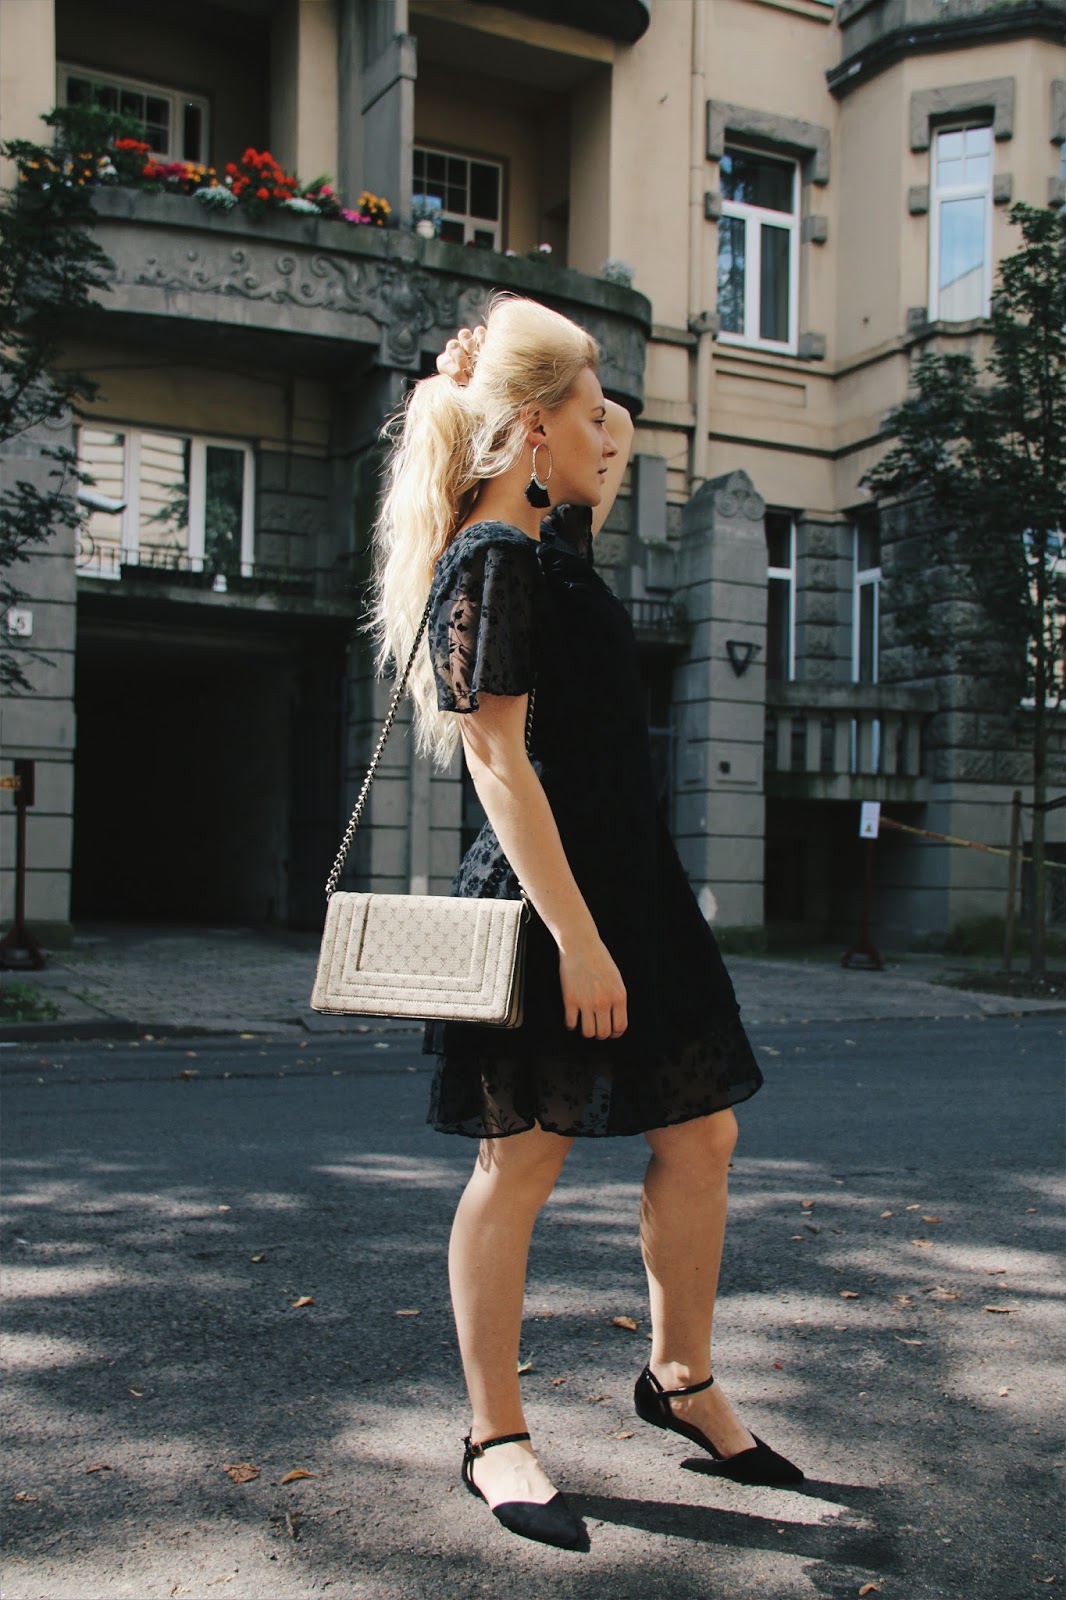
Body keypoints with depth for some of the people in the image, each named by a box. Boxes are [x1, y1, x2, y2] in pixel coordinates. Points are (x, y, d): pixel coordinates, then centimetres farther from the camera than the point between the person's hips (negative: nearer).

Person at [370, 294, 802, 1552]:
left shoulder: (548, 545, 14)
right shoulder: (492, 561, -13)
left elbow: (598, 470, 39)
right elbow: (499, 761, -20)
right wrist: (576, 938, -23)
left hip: (628, 879, 10)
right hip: (545, 895, -10)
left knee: (702, 1130, 12)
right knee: (521, 1162, 2)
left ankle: (679, 1377, 31)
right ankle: (495, 1438, 18)